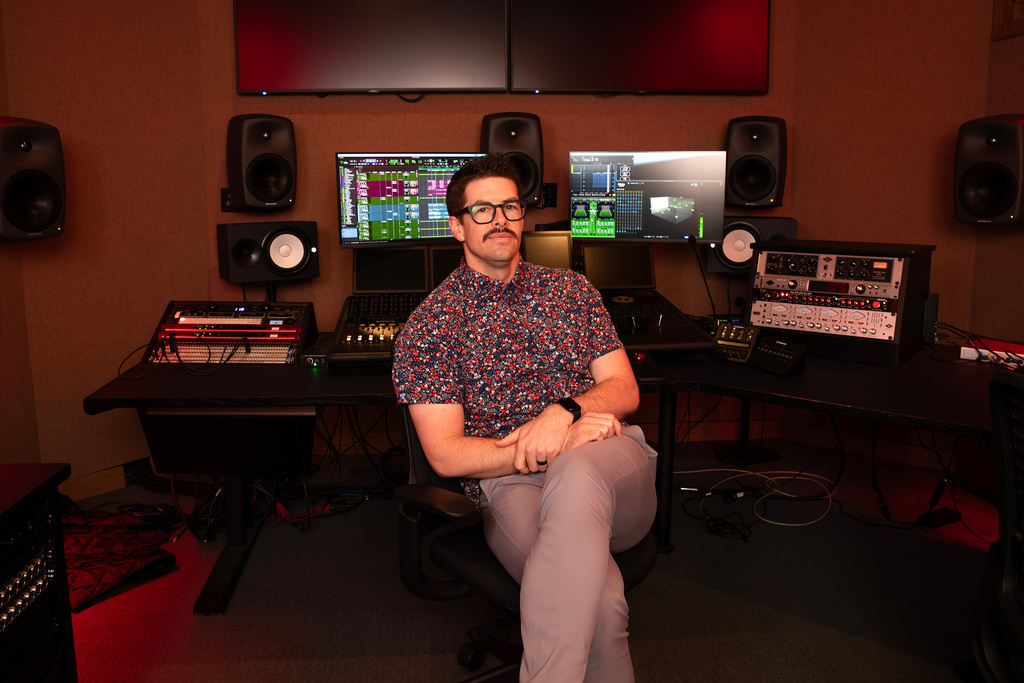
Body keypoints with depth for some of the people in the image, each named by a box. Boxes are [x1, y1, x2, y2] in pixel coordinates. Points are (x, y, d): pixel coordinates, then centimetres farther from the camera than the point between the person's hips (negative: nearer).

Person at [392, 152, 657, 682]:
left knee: (575, 478, -37)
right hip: (507, 485, -2)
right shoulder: (428, 325, 7)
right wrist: (558, 445, -14)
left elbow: (625, 390, 12)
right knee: (596, 597, -36)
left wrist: (565, 410, -12)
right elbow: (446, 454, -1)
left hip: (611, 463, 3)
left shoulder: (571, 290, 19)